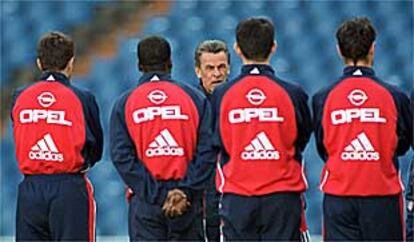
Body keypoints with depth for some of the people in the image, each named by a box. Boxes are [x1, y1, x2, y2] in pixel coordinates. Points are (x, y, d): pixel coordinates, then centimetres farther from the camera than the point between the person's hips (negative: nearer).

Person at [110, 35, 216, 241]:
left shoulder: (125, 103, 3)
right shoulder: (194, 98, 3)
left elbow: (121, 156, -6)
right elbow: (206, 152, -6)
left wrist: (156, 194, -8)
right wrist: (186, 192, -7)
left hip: (144, 203, 0)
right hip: (187, 202, 0)